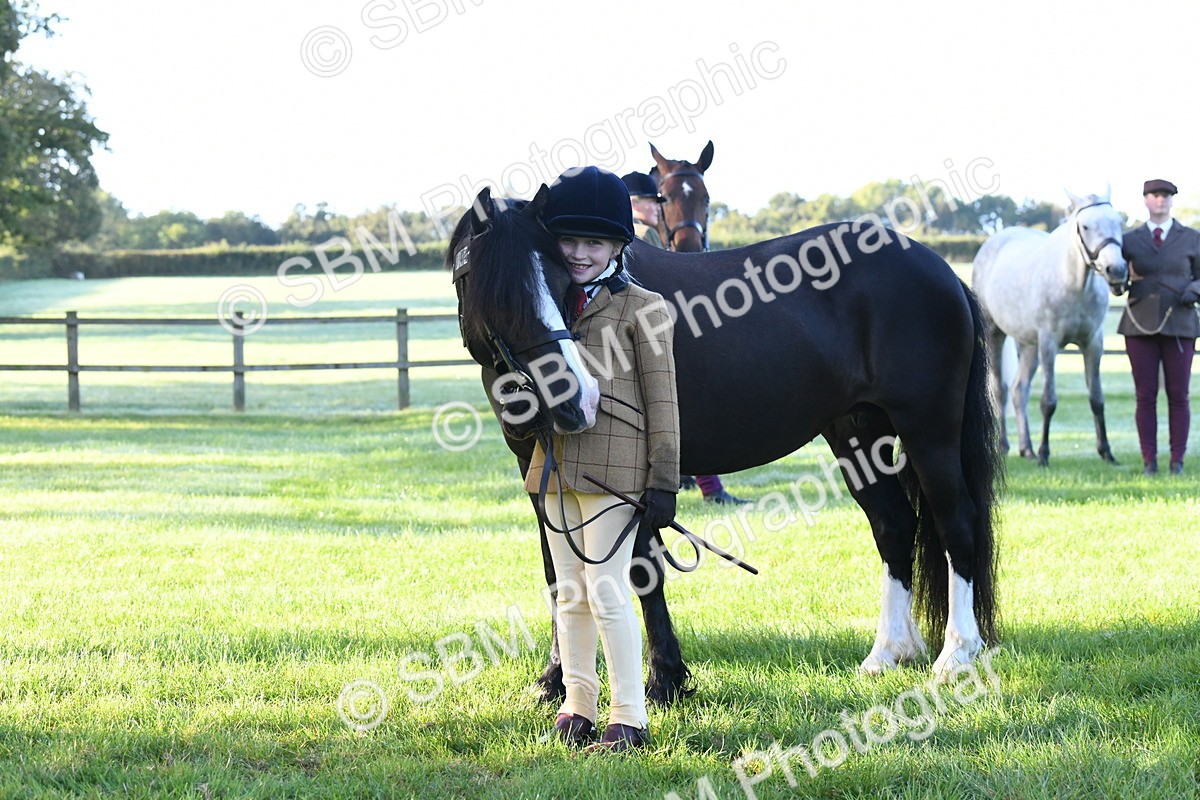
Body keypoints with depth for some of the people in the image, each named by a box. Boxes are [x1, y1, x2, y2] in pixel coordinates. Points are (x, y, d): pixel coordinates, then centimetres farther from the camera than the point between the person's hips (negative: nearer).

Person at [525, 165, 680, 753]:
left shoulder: (642, 309, -4)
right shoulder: (554, 304, 14)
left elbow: (661, 401, -7)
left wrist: (663, 482, -10)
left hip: (612, 467, -6)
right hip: (556, 464, 6)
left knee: (607, 590, -7)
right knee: (570, 593, 11)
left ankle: (629, 718, -2)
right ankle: (577, 705, 20)